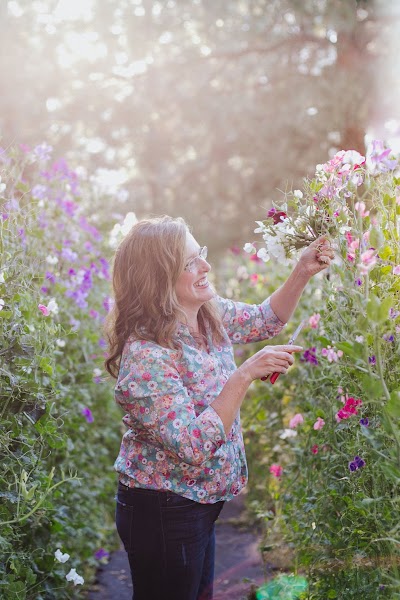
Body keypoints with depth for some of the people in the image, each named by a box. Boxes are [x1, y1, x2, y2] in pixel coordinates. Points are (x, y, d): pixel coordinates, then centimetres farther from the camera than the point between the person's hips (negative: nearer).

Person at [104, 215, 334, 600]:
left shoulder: (211, 315, -4)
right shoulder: (146, 355, -29)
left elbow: (266, 320, 15)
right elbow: (193, 447, -32)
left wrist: (302, 273, -1)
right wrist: (244, 376, -35)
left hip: (201, 503, 8)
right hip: (162, 513, -8)